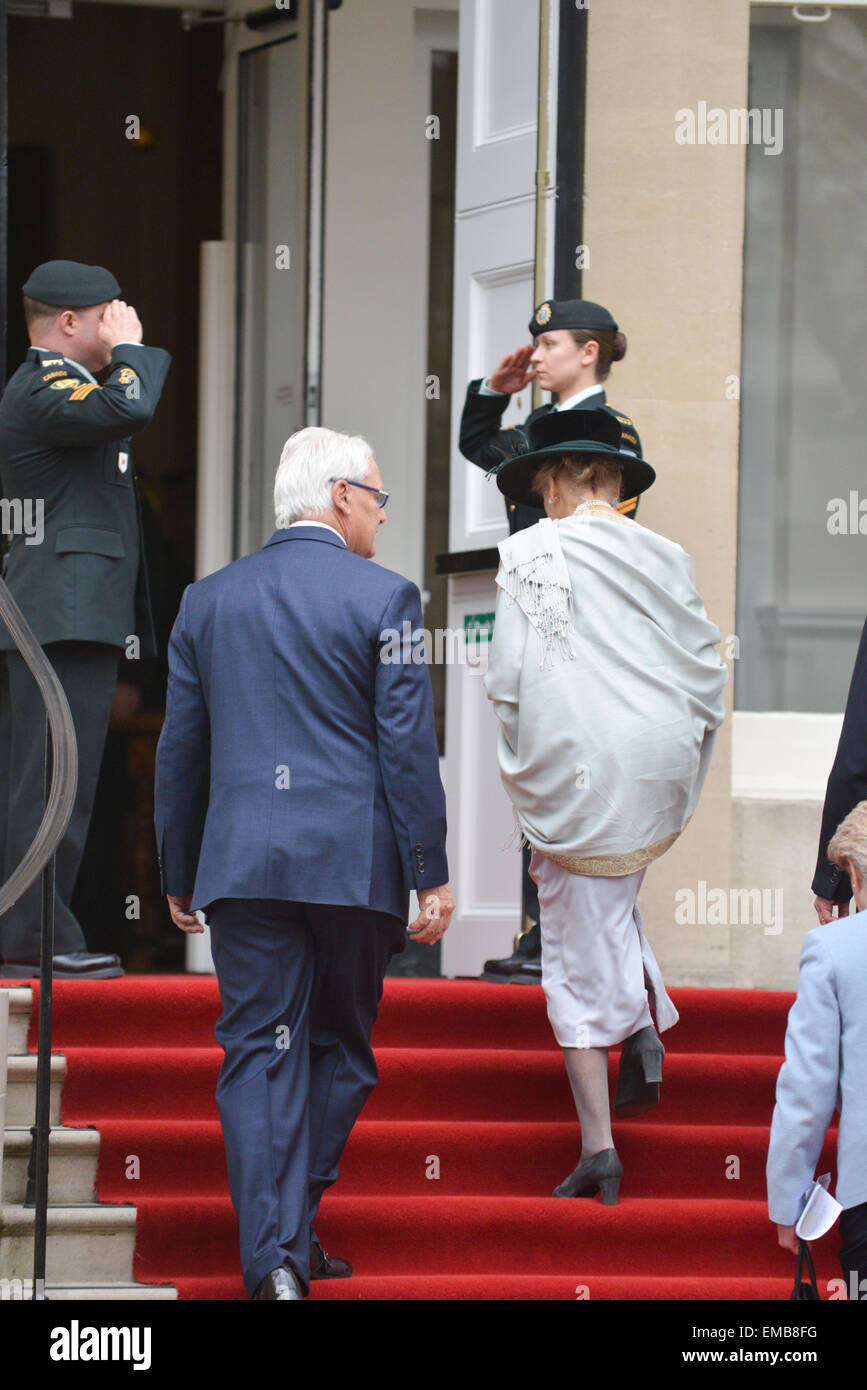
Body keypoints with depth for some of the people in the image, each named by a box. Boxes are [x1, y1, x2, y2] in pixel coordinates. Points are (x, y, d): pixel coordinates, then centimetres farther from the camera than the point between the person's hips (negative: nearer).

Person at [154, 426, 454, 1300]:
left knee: (259, 1052, 0)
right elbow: (408, 745, -7)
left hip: (242, 864, 2)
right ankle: (293, 1229, 14)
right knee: (341, 1048, 14)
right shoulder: (383, 597, -4)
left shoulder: (208, 600, 9)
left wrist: (177, 875, 19)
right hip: (354, 862, -2)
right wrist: (430, 875, -3)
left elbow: (180, 748, 12)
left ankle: (273, 1257, -11)